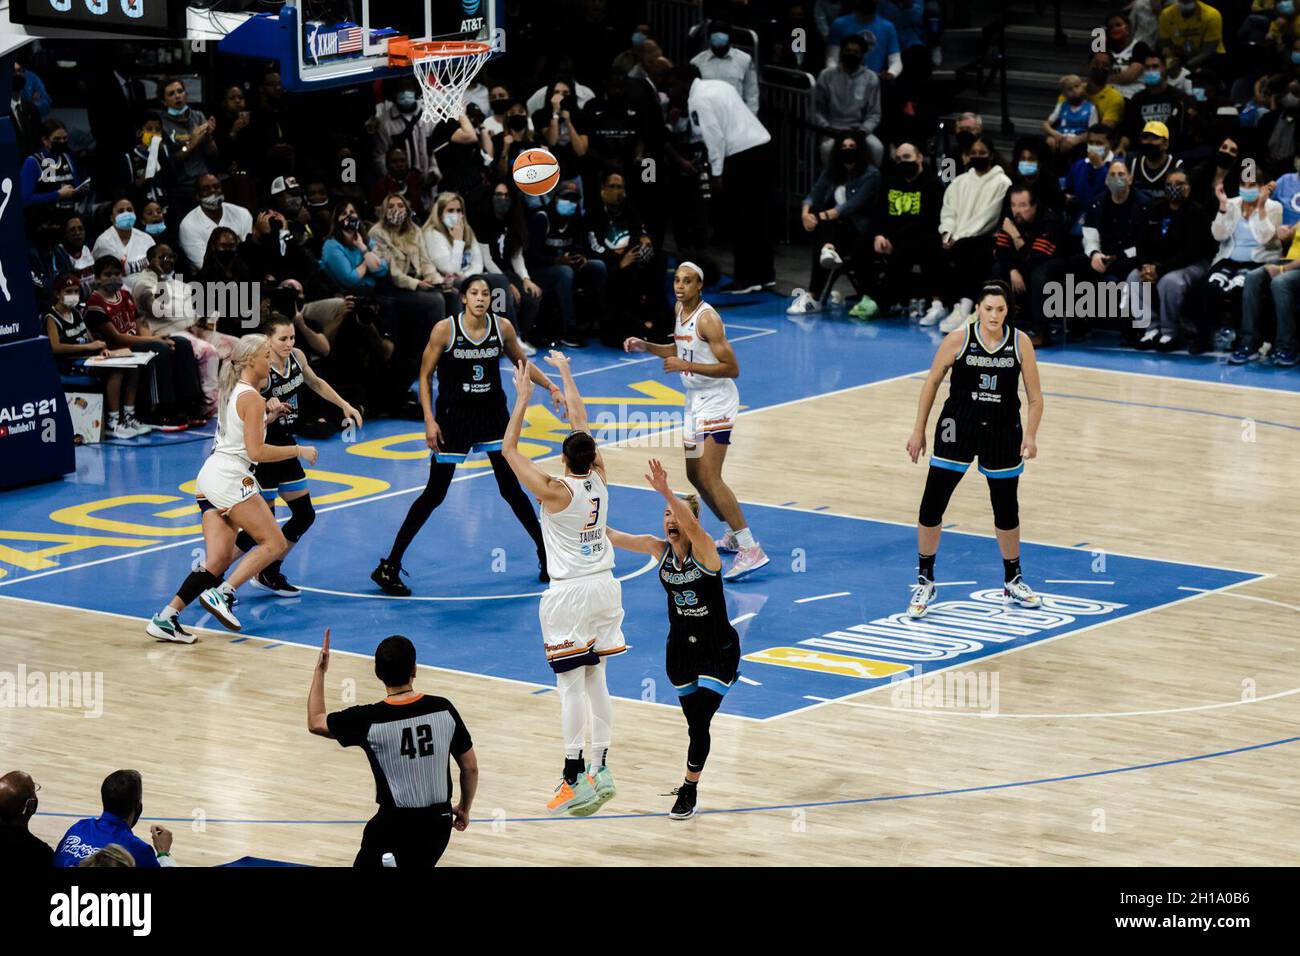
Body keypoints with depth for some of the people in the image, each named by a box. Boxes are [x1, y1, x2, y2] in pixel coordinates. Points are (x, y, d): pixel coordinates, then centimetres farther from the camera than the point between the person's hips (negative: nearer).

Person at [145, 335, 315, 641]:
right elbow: (256, 451, -15)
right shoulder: (252, 399, -11)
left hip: (210, 477, 9)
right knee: (275, 544, -4)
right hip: (230, 478, -9)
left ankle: (164, 619, -4)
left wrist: (267, 414, 21)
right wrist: (299, 450, -8)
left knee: (218, 559, 4)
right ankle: (221, 594, -14)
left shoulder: (232, 391, 16)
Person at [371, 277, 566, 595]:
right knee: (434, 494, -2)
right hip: (454, 416, -3)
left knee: (512, 489, 5)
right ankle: (389, 567, 5)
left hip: (492, 414, 3)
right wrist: (429, 420, -15)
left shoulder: (503, 327, -6)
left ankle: (546, 555, 19)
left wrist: (550, 386, 0)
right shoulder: (445, 330, -15)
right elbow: (425, 377, -7)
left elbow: (521, 362, 13)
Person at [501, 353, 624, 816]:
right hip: (604, 587, 6)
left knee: (571, 685, -5)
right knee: (596, 681, 13)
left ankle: (575, 780, -7)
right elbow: (580, 418, 12)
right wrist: (565, 372, 23)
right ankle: (601, 770, 13)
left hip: (569, 594, -6)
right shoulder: (599, 478, -1)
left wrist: (523, 399, -5)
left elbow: (509, 449, -9)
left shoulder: (556, 491, -16)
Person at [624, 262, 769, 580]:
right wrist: (646, 346, 11)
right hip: (695, 399, 10)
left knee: (709, 478, -17)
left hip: (716, 401, -10)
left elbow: (732, 368, -22)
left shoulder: (707, 319, -20)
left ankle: (751, 550, -20)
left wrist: (686, 366, -25)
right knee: (695, 474, 16)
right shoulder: (680, 310, 7)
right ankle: (734, 535, 31)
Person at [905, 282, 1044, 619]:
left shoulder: (1020, 343, -7)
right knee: (932, 505, -4)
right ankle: (925, 583, 11)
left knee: (1007, 510, 11)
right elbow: (932, 382, -1)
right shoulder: (959, 339, -11)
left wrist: (1030, 435, -16)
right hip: (958, 428, -1)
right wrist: (918, 430, 0)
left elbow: (1035, 397, -2)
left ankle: (1012, 582, 30)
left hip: (1003, 433, 1)